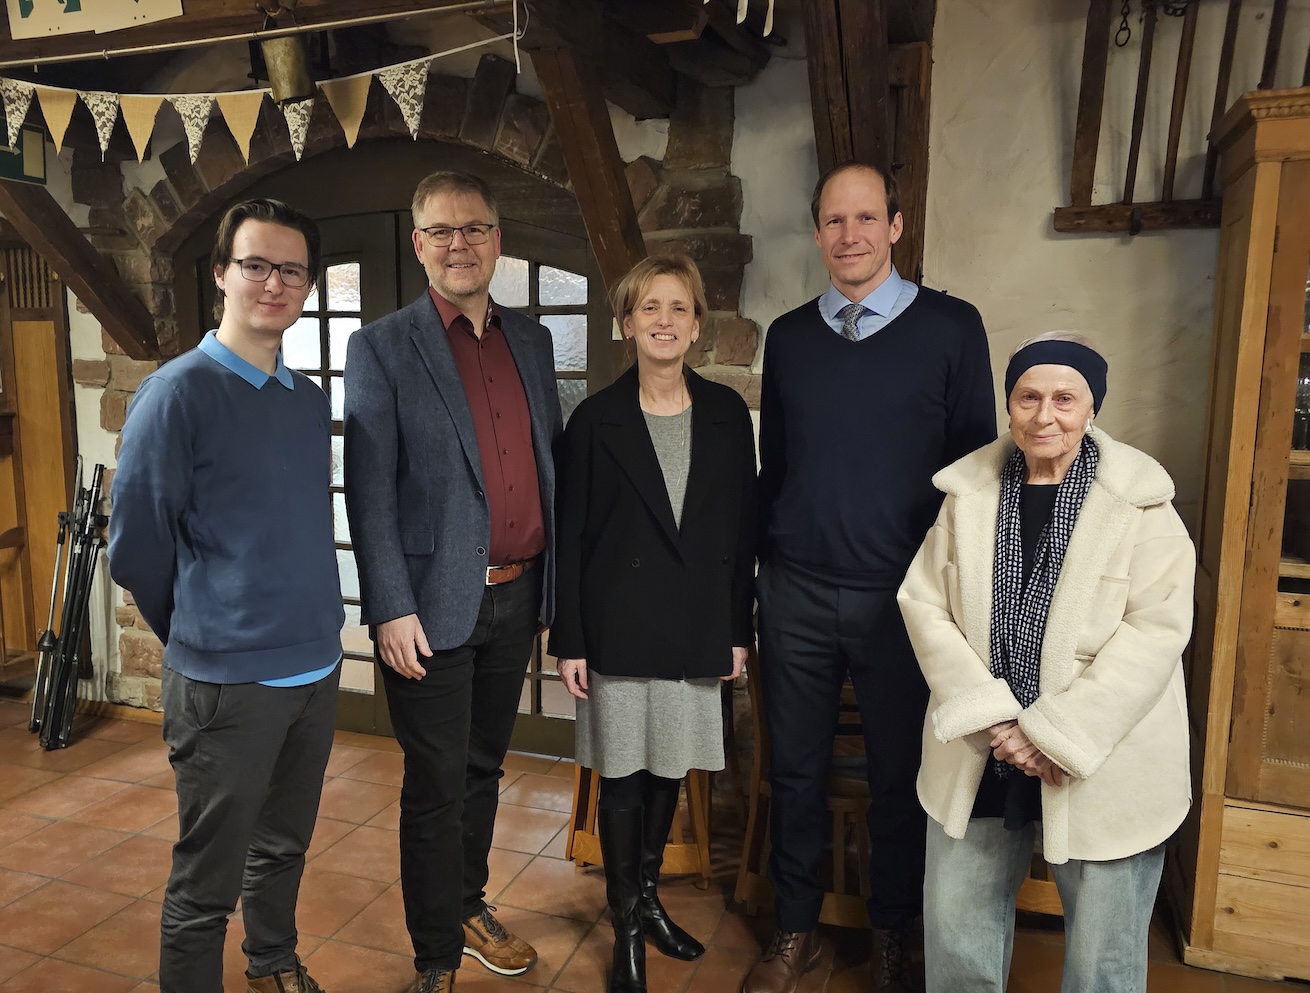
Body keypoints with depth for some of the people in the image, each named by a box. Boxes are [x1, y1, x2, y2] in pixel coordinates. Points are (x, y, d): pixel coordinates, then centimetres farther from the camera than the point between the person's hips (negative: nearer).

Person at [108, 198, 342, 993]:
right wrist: (203, 632, 5)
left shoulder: (311, 400, 7)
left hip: (317, 668, 6)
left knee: (285, 845, 23)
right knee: (207, 883, 8)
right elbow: (135, 549, -6)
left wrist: (313, 621, 12)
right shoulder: (178, 393, -11)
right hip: (226, 683, -6)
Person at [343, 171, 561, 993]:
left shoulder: (532, 340, 10)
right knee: (437, 786, 7)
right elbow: (369, 490, -9)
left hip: (516, 597, 5)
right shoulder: (382, 347, -6)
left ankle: (469, 905, 42)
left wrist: (553, 585, 10)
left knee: (484, 767, 20)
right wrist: (390, 610, -14)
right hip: (434, 603, -5)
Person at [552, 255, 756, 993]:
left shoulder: (727, 414, 2)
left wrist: (739, 629, 4)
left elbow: (742, 529, 5)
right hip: (620, 627, -2)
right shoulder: (596, 419, -4)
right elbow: (572, 536, -3)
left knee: (670, 769, 15)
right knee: (623, 774, 8)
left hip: (696, 628, 2)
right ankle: (627, 927, 26)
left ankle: (649, 898, 38)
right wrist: (570, 641, -5)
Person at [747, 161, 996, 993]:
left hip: (901, 594, -2)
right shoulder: (789, 336, 7)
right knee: (796, 767, 12)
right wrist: (762, 560, 9)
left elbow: (975, 461, 0)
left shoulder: (951, 326, -2)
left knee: (899, 773, 12)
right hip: (796, 590, 3)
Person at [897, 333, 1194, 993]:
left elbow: (1155, 630, -14)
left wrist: (1053, 735, -18)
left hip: (1100, 762, -2)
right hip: (979, 757, 3)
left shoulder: (1140, 503, -8)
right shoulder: (969, 492, 0)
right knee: (954, 928, 16)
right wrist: (991, 719, -13)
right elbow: (926, 605, -3)